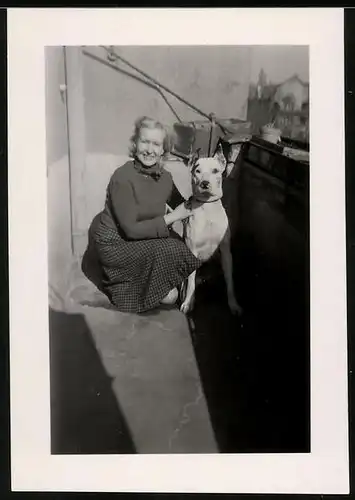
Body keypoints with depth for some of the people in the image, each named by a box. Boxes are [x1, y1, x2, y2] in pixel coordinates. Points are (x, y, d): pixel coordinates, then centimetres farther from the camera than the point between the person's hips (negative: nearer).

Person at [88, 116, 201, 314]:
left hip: (146, 237, 7)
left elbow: (184, 205, 13)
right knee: (170, 249, -24)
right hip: (115, 244, -7)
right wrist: (172, 217, -21)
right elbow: (131, 229, -24)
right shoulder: (123, 178, -22)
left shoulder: (164, 177, -3)